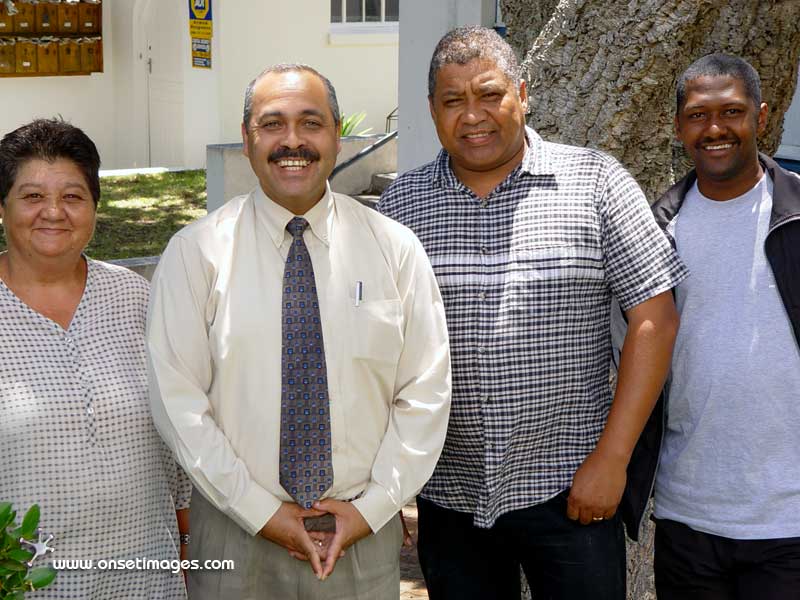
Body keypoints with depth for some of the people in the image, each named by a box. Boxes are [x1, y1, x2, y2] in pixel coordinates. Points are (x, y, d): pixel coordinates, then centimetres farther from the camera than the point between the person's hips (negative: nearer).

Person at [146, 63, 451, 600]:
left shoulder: (396, 249, -1)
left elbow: (426, 394, -1)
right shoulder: (196, 253, -5)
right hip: (236, 534, -1)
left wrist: (372, 506, -8)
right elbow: (179, 398, -8)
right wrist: (261, 512, -11)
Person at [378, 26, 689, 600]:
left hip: (570, 488, -2)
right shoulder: (401, 203, 4)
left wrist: (612, 456, -10)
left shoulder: (596, 181, -3)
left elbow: (655, 318, -6)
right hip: (448, 494, 3)